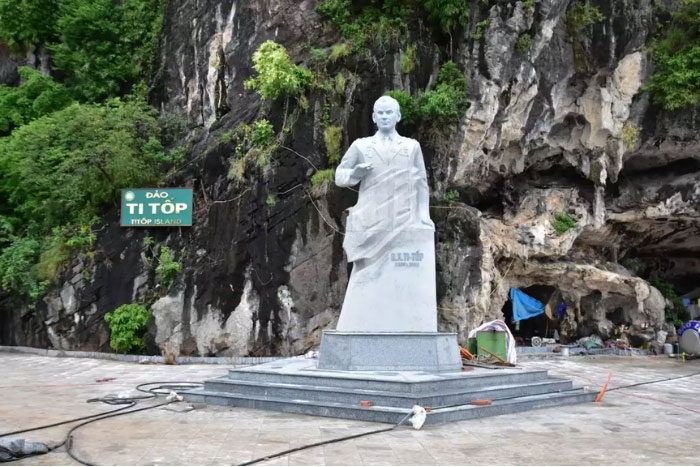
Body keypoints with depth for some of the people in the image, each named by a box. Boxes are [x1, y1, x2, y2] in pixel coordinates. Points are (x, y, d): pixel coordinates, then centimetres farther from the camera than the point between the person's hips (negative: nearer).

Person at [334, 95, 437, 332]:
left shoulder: (412, 146, 15)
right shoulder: (360, 146, 13)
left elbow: (421, 184, 12)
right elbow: (339, 175, 14)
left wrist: (424, 214, 0)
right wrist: (354, 173, -8)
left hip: (405, 225, 0)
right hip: (371, 224, 0)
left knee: (406, 280, -5)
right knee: (369, 279, -5)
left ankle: (407, 331, -2)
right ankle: (364, 331, -3)